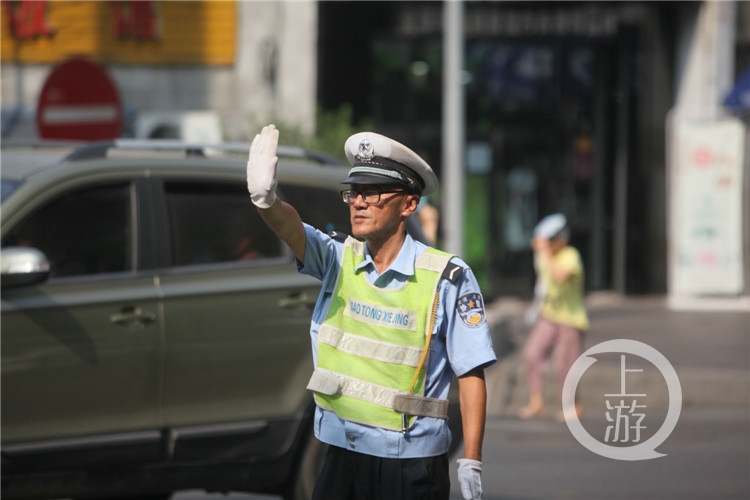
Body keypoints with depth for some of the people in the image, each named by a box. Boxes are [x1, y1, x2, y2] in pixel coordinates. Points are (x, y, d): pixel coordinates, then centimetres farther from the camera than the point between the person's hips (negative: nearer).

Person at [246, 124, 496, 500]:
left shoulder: (447, 279, -8)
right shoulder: (338, 258, 2)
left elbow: (471, 375, -7)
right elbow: (291, 228, -17)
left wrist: (471, 465, -10)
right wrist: (266, 200, -41)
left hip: (412, 466, -3)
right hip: (341, 458, 4)